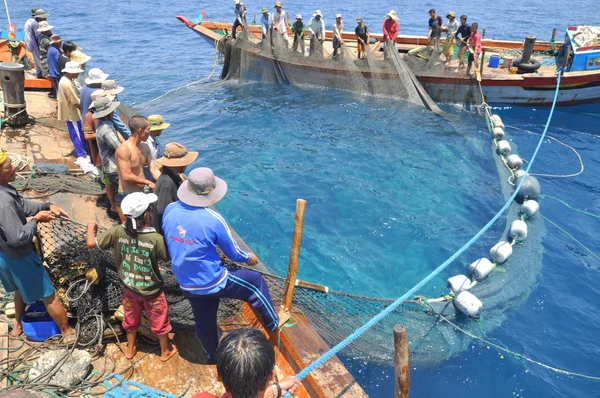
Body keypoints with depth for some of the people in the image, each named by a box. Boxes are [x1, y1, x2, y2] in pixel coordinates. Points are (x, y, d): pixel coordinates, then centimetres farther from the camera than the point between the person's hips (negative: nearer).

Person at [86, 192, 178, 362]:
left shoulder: (117, 232, -21)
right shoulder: (156, 238, -30)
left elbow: (91, 243, -10)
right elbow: (168, 258, -13)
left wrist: (91, 227, 9)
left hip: (129, 288, 3)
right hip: (152, 291, -3)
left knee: (131, 320, 29)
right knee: (160, 323, 21)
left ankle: (130, 349, 51)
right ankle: (166, 351, 42)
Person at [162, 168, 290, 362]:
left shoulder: (169, 210, -9)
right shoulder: (213, 219, -25)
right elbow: (234, 253, -11)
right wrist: (249, 257, 10)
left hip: (186, 284, 6)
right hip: (212, 282, -6)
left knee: (203, 321, 27)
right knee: (255, 282, 15)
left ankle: (212, 355, 51)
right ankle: (273, 322, 33)